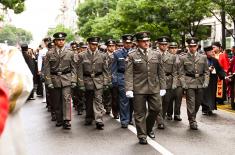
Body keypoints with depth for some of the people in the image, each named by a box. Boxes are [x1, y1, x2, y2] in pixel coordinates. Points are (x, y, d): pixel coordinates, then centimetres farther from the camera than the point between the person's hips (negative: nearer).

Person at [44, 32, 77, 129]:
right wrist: (49, 81, -5)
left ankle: (67, 121, -12)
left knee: (66, 99, -12)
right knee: (57, 101, 7)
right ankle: (59, 120, 19)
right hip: (55, 79, 1)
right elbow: (47, 69, 3)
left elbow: (73, 68, 7)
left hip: (66, 79, -1)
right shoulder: (49, 54, 3)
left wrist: (74, 80, -1)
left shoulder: (70, 53, 5)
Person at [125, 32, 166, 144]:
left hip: (154, 88, 3)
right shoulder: (132, 56, 0)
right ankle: (142, 136, 15)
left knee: (156, 109, 4)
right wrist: (129, 89, -12)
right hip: (139, 89, -3)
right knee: (140, 113, 2)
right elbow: (128, 74, -4)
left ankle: (149, 128, 30)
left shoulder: (156, 55, 10)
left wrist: (163, 87, 6)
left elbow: (161, 72, 11)